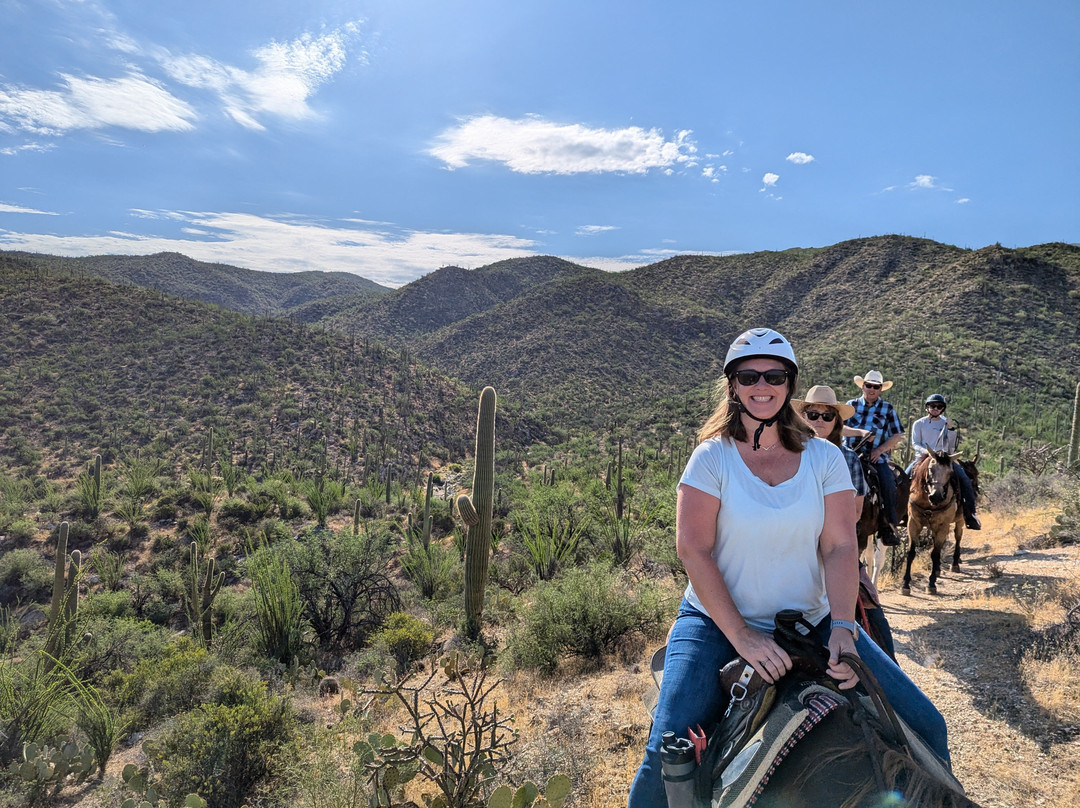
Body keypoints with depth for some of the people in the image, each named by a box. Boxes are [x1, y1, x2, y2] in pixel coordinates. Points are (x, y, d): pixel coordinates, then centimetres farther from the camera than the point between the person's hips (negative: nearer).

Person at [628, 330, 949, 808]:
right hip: (717, 624, -3)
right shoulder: (712, 458, -9)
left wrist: (842, 628, -20)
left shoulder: (825, 458, 0)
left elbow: (840, 547, -6)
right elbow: (693, 550, -14)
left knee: (926, 728, 3)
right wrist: (741, 635, -19)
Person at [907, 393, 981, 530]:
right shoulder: (919, 424, 7)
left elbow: (952, 445, 4)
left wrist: (951, 429, -10)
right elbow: (915, 444, -1)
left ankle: (970, 514, -9)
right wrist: (926, 451, -20)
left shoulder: (946, 423, 11)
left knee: (965, 479, -18)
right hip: (922, 457, -1)